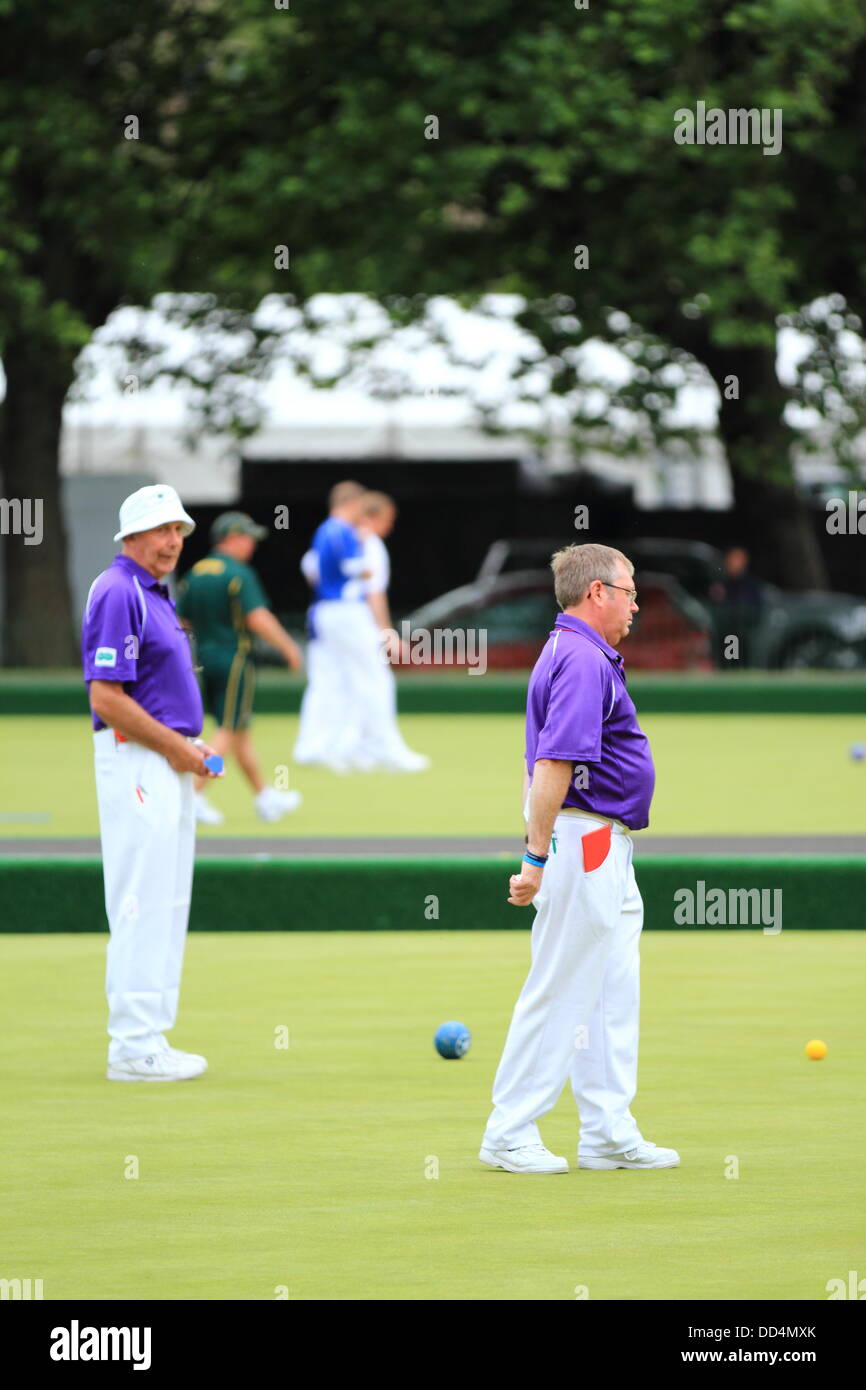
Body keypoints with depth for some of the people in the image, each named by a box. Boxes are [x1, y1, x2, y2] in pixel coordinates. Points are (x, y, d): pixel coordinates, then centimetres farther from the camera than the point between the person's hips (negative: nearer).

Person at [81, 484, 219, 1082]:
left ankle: (148, 1040, 16)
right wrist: (176, 747, -15)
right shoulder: (118, 594, -14)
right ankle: (134, 1048, -8)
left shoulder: (157, 594, 17)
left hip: (170, 763, 10)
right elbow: (107, 697, -21)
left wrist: (192, 746, 9)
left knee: (168, 904, 11)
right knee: (142, 904, -9)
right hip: (136, 763, -10)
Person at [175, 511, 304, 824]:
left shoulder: (194, 573, 10)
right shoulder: (238, 573, -12)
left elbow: (179, 622, 10)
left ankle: (265, 798, 24)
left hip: (204, 657, 8)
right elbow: (257, 618, -20)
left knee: (239, 731, 15)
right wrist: (289, 647, -11)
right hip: (233, 658, -8)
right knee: (229, 731, -4)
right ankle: (194, 793, -16)